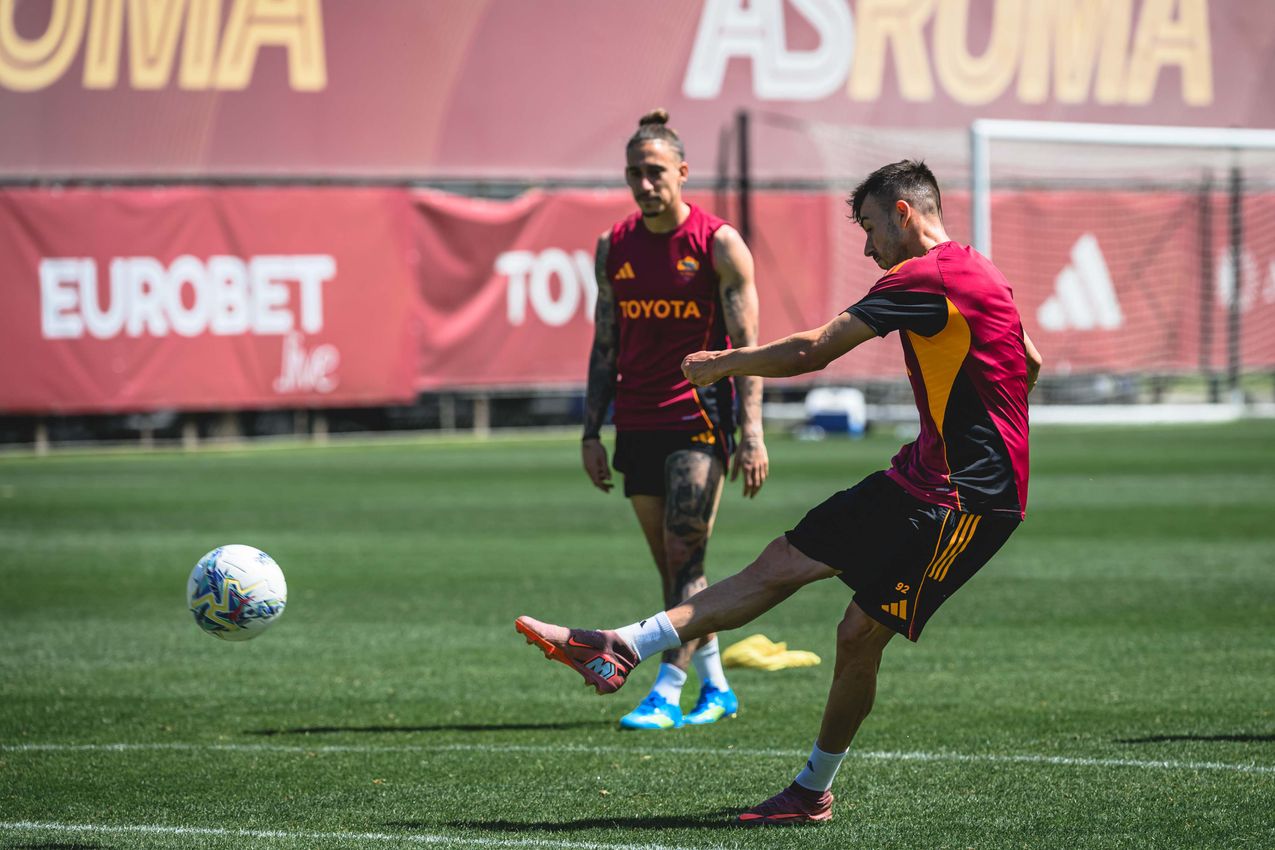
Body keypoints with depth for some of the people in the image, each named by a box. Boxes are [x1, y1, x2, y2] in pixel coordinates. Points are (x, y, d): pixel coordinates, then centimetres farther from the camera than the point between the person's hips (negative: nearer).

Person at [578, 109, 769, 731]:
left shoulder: (719, 243, -6)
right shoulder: (613, 247, 8)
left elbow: (747, 346, -7)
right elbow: (605, 346, 13)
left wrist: (752, 435, -14)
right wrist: (591, 432, 8)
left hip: (699, 417, -5)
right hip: (637, 424, 5)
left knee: (684, 555, -12)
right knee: (672, 563, 8)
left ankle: (666, 693, -15)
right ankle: (716, 688, 19)